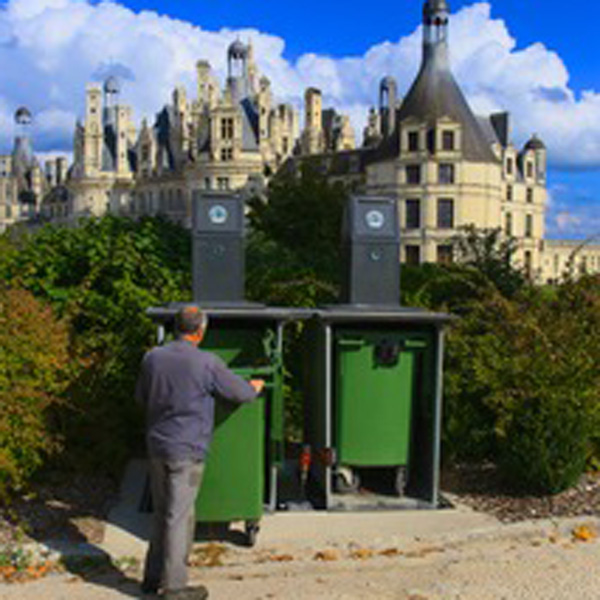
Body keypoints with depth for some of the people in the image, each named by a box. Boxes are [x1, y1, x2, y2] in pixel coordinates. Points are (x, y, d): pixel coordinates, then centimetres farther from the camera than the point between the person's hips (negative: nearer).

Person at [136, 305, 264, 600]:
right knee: (179, 516, 2)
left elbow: (141, 397, 16)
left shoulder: (152, 357, 1)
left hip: (157, 445, 6)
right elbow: (241, 393, -3)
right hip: (186, 450, -6)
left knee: (161, 512, 17)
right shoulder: (207, 363, -14)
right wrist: (255, 386, 20)